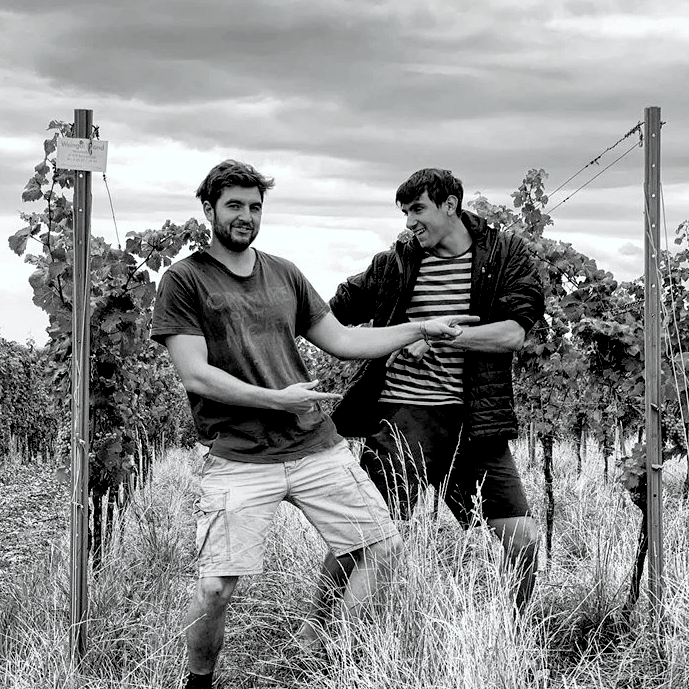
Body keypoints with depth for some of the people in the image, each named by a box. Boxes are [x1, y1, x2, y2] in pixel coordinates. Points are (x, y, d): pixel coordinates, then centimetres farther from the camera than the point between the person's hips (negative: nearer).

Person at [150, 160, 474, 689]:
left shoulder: (284, 274, 16)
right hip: (239, 458, -5)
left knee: (384, 547, 1)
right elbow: (195, 374, -9)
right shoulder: (184, 281, 0)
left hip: (317, 446, 5)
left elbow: (340, 339, 20)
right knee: (216, 587, -14)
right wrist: (276, 399, -15)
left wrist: (421, 328, 14)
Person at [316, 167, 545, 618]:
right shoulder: (395, 264, 6)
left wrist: (440, 335, -14)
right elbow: (329, 318, 17)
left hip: (475, 422, 1)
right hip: (402, 416, -1)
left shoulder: (507, 255, 4)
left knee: (524, 541, -1)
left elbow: (514, 334, -8)